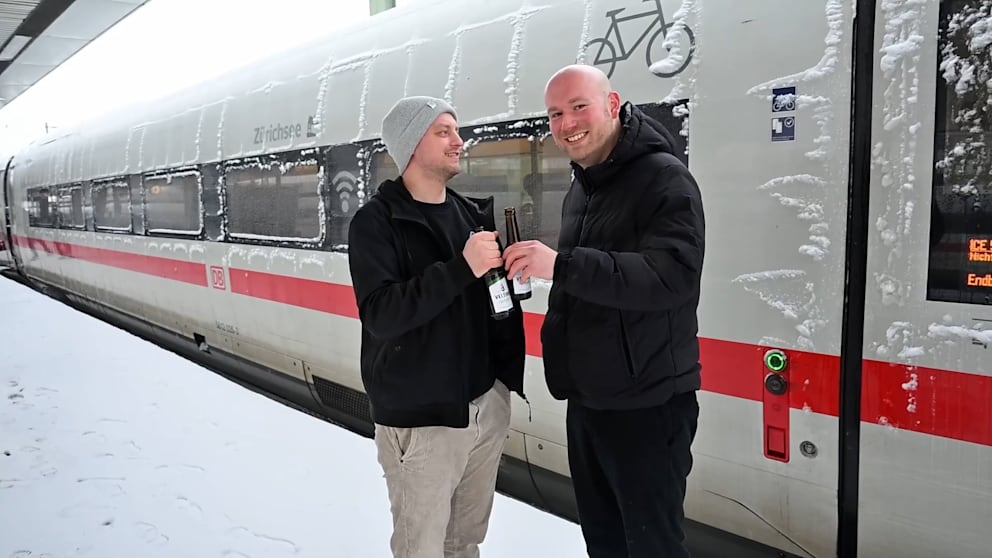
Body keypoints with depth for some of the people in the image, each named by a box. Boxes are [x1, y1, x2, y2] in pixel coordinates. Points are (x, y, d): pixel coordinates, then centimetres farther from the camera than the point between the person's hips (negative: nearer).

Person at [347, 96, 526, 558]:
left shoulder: (474, 213, 8)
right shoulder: (376, 221, -10)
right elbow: (380, 315, -23)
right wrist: (462, 268, -30)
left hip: (488, 404, 6)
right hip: (420, 416, -5)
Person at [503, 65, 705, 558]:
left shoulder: (664, 178, -14)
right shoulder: (580, 187, 13)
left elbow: (673, 275, -30)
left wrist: (561, 265, -37)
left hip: (647, 404, -8)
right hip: (586, 399, 9)